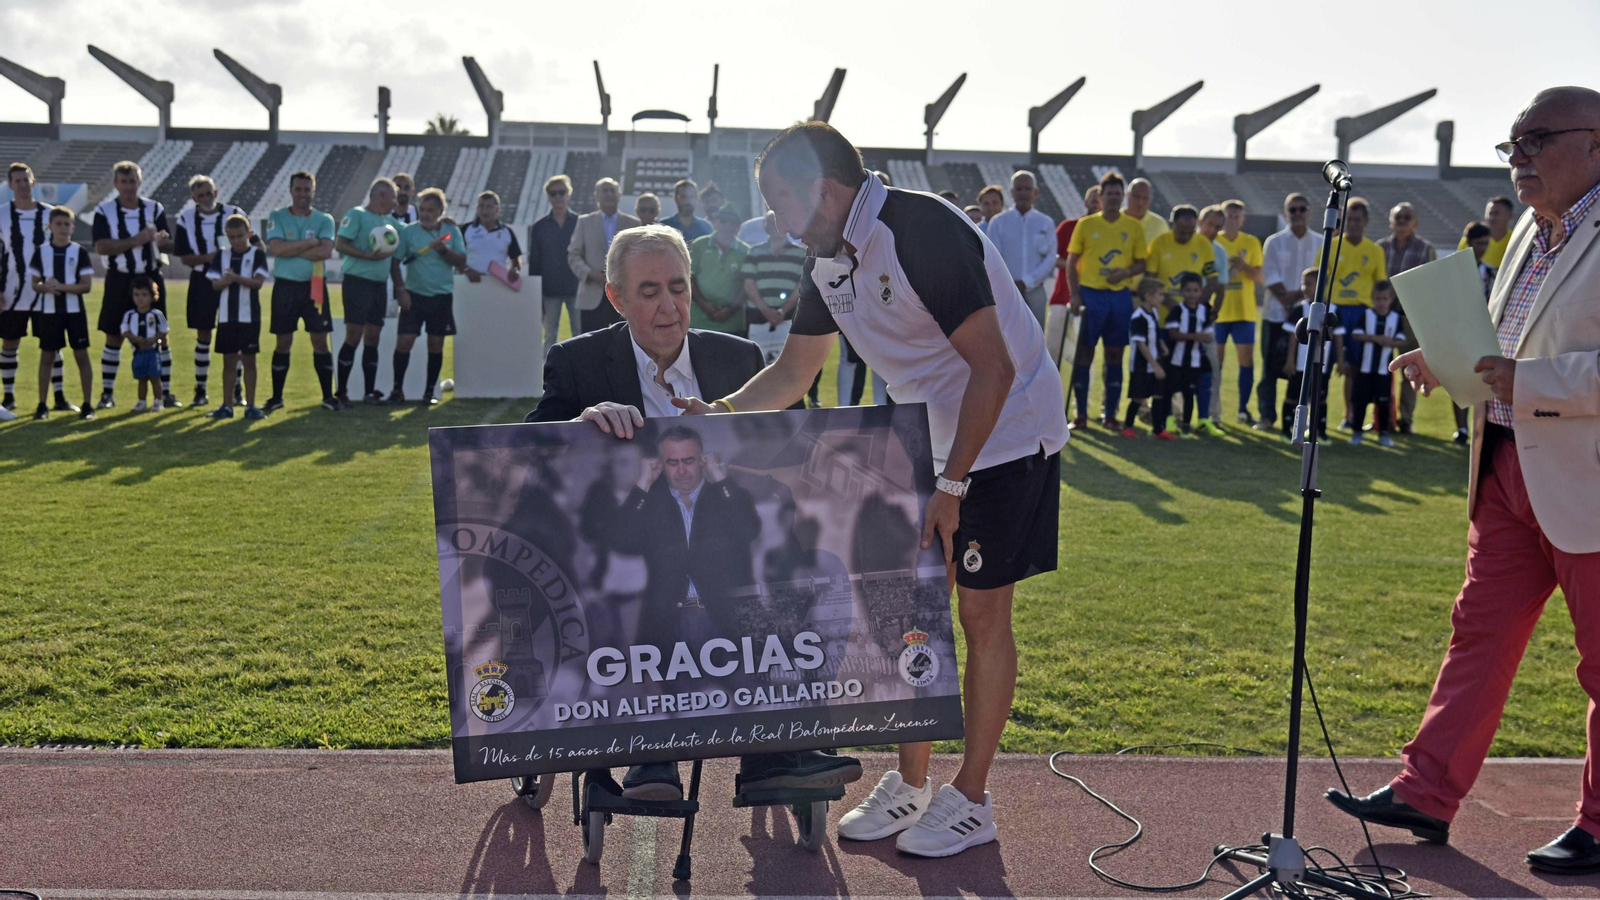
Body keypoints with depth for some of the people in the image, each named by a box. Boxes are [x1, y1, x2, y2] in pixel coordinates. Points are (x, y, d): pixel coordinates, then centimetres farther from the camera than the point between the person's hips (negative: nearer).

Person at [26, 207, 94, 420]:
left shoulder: (79, 252, -1)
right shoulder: (41, 251, 3)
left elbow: (87, 285, -6)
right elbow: (34, 284, 5)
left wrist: (62, 286, -19)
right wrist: (46, 287, -17)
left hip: (74, 310, -1)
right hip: (48, 310, 1)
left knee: (81, 355, -1)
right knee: (47, 356, 6)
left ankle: (87, 405, 4)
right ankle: (42, 405, 12)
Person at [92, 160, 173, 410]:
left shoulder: (155, 209, 5)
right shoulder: (104, 211, -1)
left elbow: (170, 246, 4)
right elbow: (101, 246, -14)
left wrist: (161, 241, -20)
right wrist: (136, 240, -23)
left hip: (151, 278, 1)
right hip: (119, 280, -1)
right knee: (113, 337, 3)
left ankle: (165, 392, 8)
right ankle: (107, 392, 13)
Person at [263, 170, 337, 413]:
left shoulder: (324, 220, 3)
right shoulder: (277, 217, 3)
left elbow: (326, 251, -13)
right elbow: (276, 248, -14)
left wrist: (291, 249, -12)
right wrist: (310, 242, -12)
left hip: (314, 286, 0)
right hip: (285, 286, 0)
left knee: (320, 341, 1)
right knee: (283, 343, 6)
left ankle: (328, 396, 9)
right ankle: (276, 397, 16)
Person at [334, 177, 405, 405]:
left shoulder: (390, 220, 16)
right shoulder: (356, 214, -5)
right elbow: (340, 244, -14)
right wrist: (370, 255, -21)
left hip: (380, 285, 7)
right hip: (358, 282, -7)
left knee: (373, 338, 8)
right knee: (353, 337, -8)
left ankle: (370, 391, 13)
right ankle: (341, 392, 0)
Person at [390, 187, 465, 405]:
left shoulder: (451, 231, 2)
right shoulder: (408, 231, -1)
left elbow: (462, 261, -1)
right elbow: (395, 261, 0)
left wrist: (444, 251, -17)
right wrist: (401, 291, -7)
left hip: (442, 296, 1)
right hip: (414, 294, -1)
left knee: (436, 343, 5)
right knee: (404, 340, -8)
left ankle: (429, 392, 15)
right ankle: (397, 389, 3)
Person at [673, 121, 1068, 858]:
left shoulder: (923, 232, -25)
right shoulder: (828, 259, 2)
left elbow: (992, 368, -25)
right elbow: (794, 372, 9)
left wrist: (952, 486, -23)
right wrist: (716, 412, -8)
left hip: (1006, 437, -8)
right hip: (929, 444, 8)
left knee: (981, 613, 0)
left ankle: (970, 800, 14)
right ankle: (910, 784, 22)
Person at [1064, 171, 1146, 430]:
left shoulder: (1134, 227, 6)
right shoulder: (1085, 224, 2)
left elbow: (1141, 263, 9)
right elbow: (1071, 261, 3)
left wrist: (1126, 272, -12)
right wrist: (1074, 294, -6)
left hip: (1121, 296, 2)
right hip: (1090, 294, -2)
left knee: (1115, 355, 6)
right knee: (1084, 352, -1)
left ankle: (1111, 414, 13)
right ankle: (1081, 414, 5)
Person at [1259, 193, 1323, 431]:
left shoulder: (1321, 243, 6)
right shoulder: (1274, 242, 3)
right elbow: (1270, 278, -4)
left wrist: (1298, 294, -12)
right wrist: (1286, 300, -14)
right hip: (1276, 313, -1)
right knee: (1272, 366, -1)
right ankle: (1266, 416, 5)